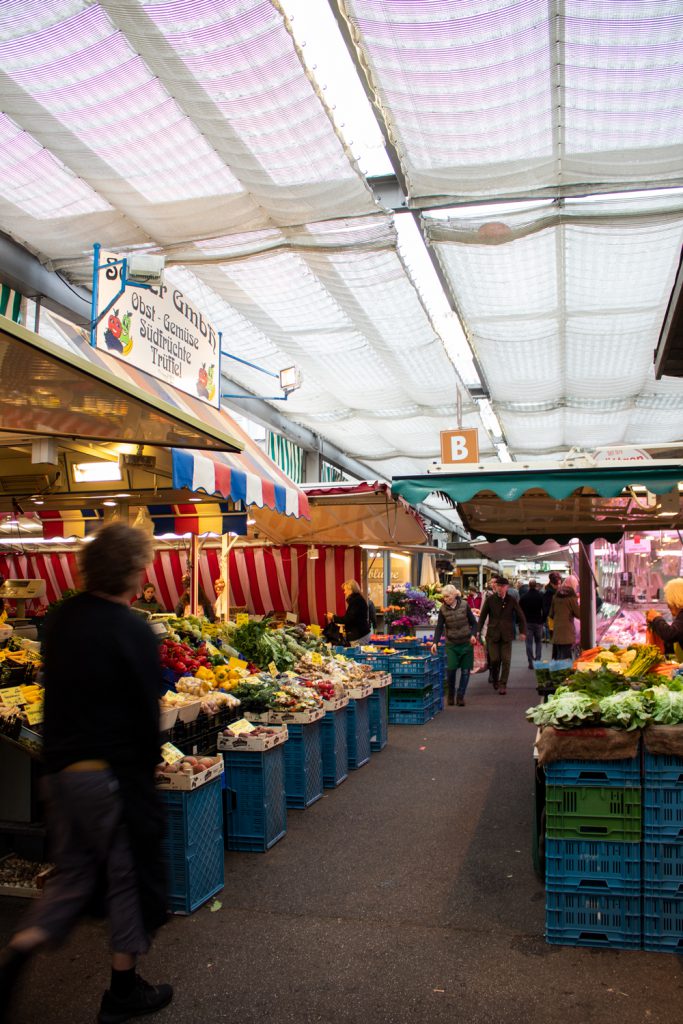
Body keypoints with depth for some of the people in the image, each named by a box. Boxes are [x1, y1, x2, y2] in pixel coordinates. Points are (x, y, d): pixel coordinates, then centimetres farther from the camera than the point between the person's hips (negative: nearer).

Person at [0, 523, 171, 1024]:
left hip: (59, 770, 7)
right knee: (130, 876, 13)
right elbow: (147, 710, -14)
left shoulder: (60, 620, 3)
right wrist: (149, 766, -1)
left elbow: (57, 691, 12)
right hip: (111, 772, -6)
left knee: (74, 874, 22)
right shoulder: (132, 630, -18)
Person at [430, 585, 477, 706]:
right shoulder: (443, 609, -4)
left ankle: (460, 696, 15)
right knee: (451, 669, -9)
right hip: (451, 644, 0)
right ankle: (451, 694, 15)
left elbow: (473, 622, 3)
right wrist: (435, 642, -16)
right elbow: (439, 627, -4)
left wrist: (473, 635, -14)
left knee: (465, 671, 2)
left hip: (466, 643, 0)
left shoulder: (464, 605, -4)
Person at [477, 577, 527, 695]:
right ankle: (494, 679, 24)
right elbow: (483, 615, 5)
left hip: (507, 635, 0)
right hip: (493, 634, 0)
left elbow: (521, 616, 5)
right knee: (494, 659, -3)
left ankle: (503, 684, 7)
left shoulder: (512, 600, 0)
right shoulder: (490, 600, 0)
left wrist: (523, 631, -2)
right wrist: (478, 630, -1)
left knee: (506, 660, -4)